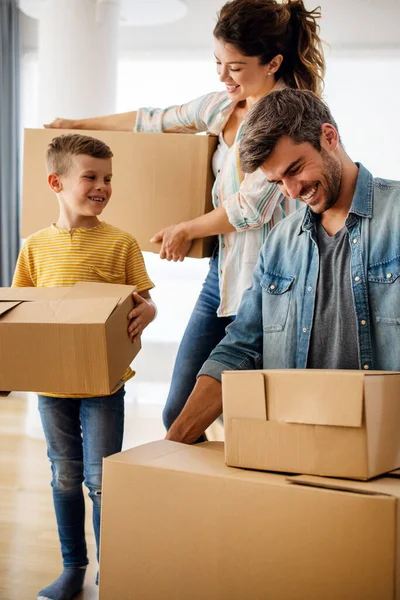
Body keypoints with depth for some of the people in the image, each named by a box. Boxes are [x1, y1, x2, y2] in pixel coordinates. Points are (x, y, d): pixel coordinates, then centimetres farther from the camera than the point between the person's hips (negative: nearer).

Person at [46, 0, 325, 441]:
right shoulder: (222, 105, 12)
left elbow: (253, 206, -14)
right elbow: (155, 122, 26)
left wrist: (186, 230, 0)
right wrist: (79, 124, 31)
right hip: (221, 272, 8)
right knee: (179, 413, 9)